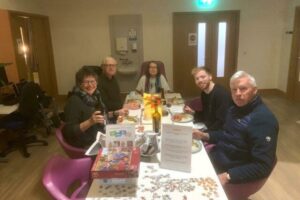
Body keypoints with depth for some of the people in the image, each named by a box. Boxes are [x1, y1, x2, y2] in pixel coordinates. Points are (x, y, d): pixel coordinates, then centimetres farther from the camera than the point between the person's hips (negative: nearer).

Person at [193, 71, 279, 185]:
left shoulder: (264, 119, -23)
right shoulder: (235, 108, 6)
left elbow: (262, 166, -26)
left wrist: (227, 176, -31)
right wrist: (205, 136, 1)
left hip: (234, 174, -8)